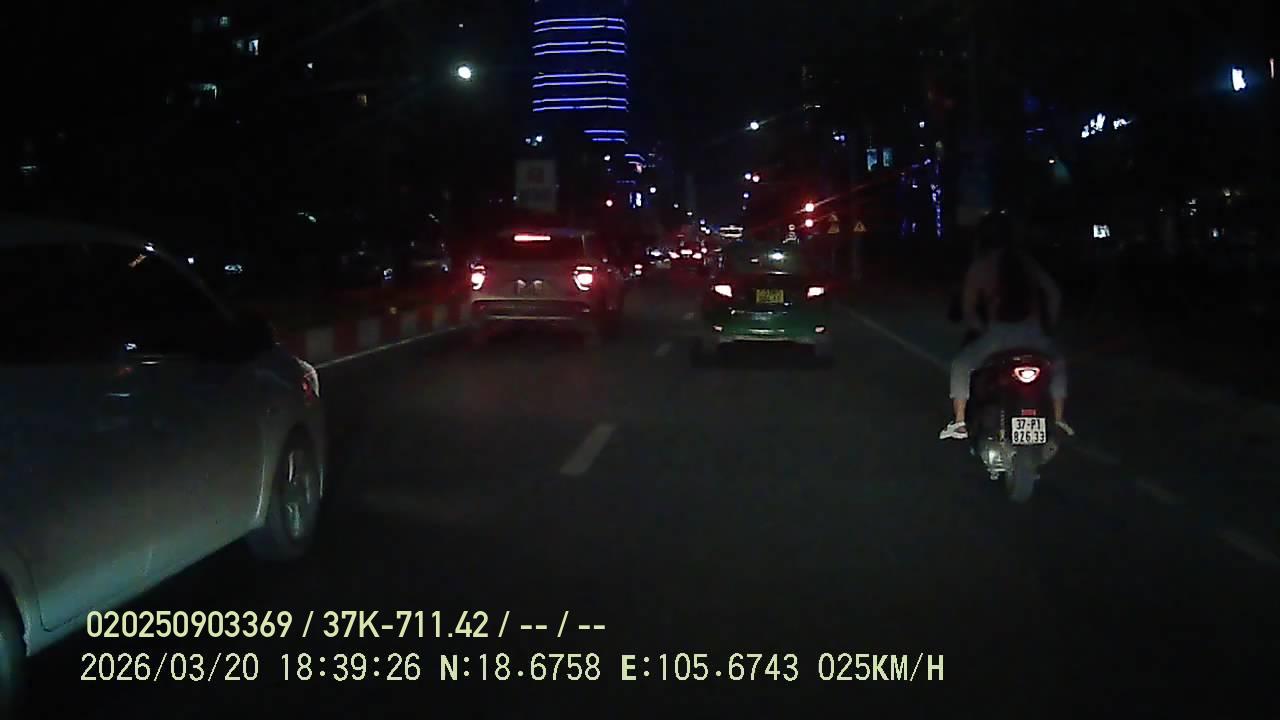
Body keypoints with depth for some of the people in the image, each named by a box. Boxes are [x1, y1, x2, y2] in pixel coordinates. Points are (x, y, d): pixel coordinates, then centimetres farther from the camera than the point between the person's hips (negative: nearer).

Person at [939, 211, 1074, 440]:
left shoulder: (979, 266, 3)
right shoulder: (1028, 262, 12)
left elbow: (968, 307, 3)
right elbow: (1054, 294, 9)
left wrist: (980, 329, 16)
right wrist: (1049, 324, 18)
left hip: (998, 333, -2)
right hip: (1033, 333, 3)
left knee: (961, 365, 20)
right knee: (1057, 365, 32)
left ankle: (959, 423, 10)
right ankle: (1058, 421, 24)